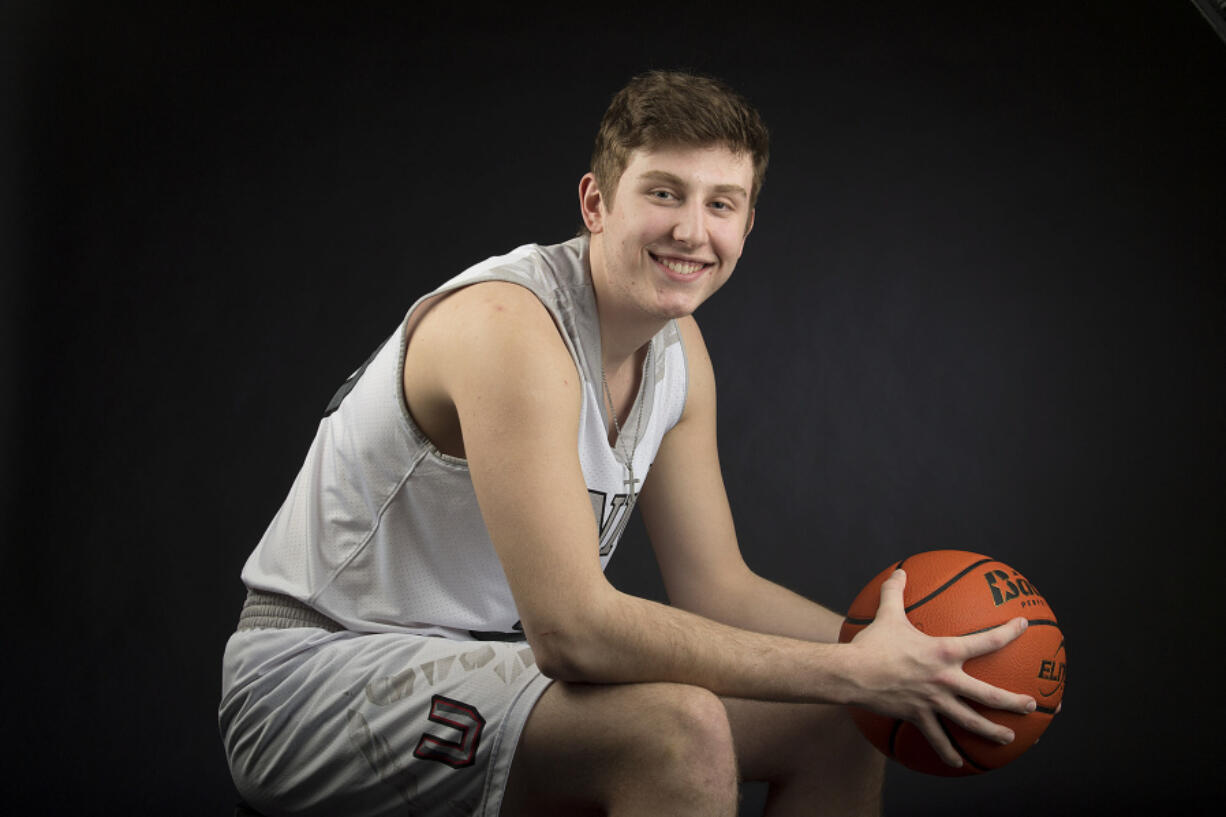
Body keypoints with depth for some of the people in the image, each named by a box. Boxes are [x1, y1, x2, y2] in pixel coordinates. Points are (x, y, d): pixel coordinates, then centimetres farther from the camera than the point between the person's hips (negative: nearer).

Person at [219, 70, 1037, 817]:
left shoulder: (678, 349, 3)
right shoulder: (509, 326, -25)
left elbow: (718, 587, 6)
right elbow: (571, 628, -32)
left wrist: (888, 654, -11)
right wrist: (858, 670, -28)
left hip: (485, 658, 8)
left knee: (840, 727, 3)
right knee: (681, 730, -32)